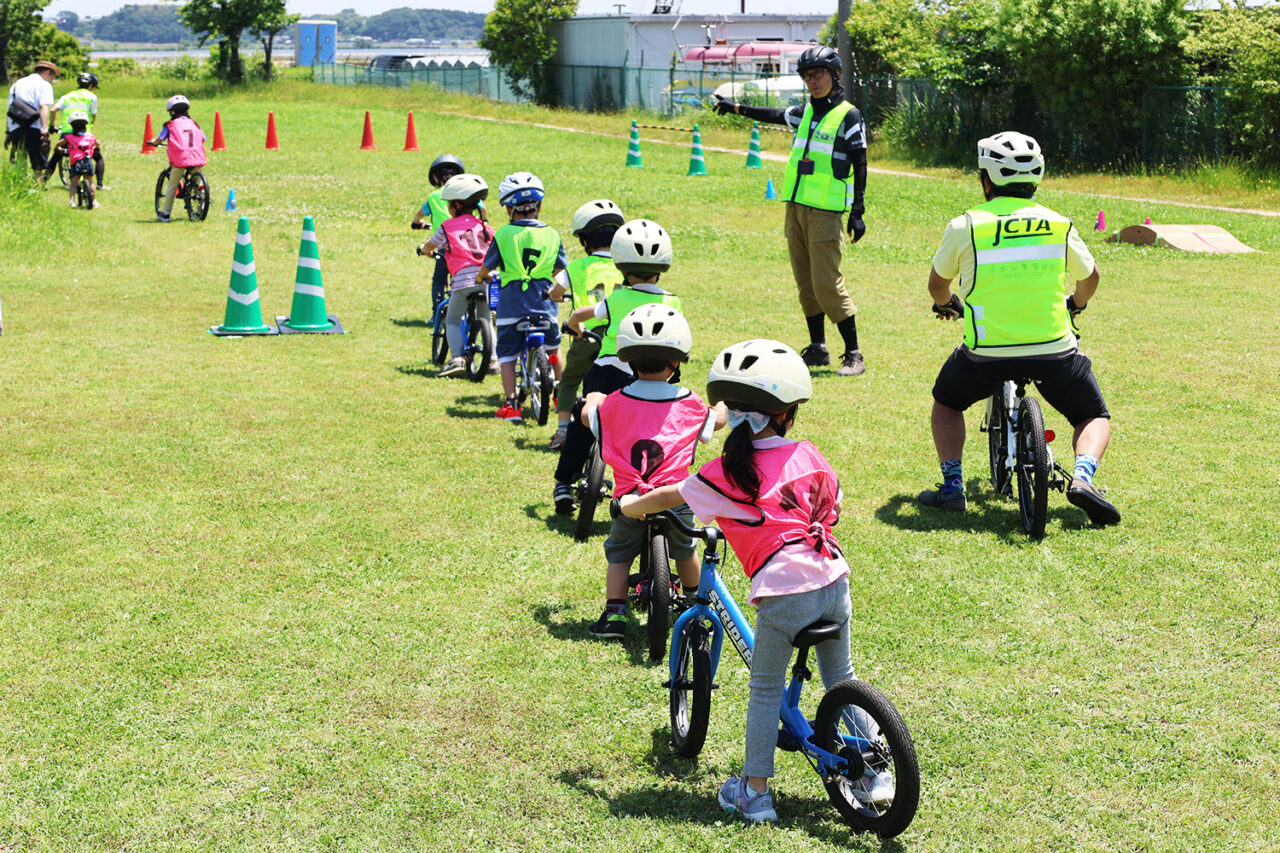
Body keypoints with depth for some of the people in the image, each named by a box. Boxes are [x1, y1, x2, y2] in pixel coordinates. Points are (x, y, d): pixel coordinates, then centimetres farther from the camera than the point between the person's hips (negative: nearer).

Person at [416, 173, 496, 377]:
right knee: (485, 320, 20)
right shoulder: (483, 226, 16)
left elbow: (429, 246, 23)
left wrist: (423, 250, 46)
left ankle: (457, 358, -11)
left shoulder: (447, 227, 7)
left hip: (463, 278, -4)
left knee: (452, 321, 8)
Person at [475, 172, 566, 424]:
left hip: (511, 303, -2)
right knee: (552, 346, 23)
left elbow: (487, 268, 7)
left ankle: (511, 403, -4)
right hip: (543, 302, 3)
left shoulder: (503, 234, -2)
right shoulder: (552, 235, 5)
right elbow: (561, 271, 11)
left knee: (507, 353, 6)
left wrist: (481, 277, 30)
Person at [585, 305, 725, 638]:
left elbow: (588, 415, 17)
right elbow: (717, 421, 19)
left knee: (618, 554, 17)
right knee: (684, 550, 25)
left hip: (630, 498, -1)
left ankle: (614, 613, 6)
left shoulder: (613, 404, -3)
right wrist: (722, 406, 43)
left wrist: (593, 399, 40)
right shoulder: (689, 404, -1)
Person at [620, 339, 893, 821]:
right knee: (840, 677, 22)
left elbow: (666, 498, 9)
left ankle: (755, 792, 14)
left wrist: (631, 505, 28)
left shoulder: (729, 473, -4)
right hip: (834, 583, 4)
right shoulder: (810, 457, 9)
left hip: (783, 595, -4)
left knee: (765, 691, 10)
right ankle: (875, 773, 24)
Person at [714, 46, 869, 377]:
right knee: (806, 283, 9)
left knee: (827, 285, -12)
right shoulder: (806, 112, 14)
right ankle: (817, 349, 18)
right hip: (796, 206, 7)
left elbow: (859, 166, -8)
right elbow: (776, 116, 35)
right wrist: (737, 108, 40)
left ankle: (854, 354, -7)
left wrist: (857, 212, -14)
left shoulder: (849, 116, -5)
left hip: (825, 212, -7)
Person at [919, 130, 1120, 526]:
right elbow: (1089, 277, 24)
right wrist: (1076, 304, 46)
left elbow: (937, 282, 16)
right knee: (1095, 416, 21)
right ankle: (1082, 475, -6)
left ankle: (951, 485, 17)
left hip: (986, 354, -1)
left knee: (947, 401, 28)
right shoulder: (1058, 225, 6)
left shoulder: (965, 226, 0)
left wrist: (946, 304, 40)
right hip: (1055, 352, 1)